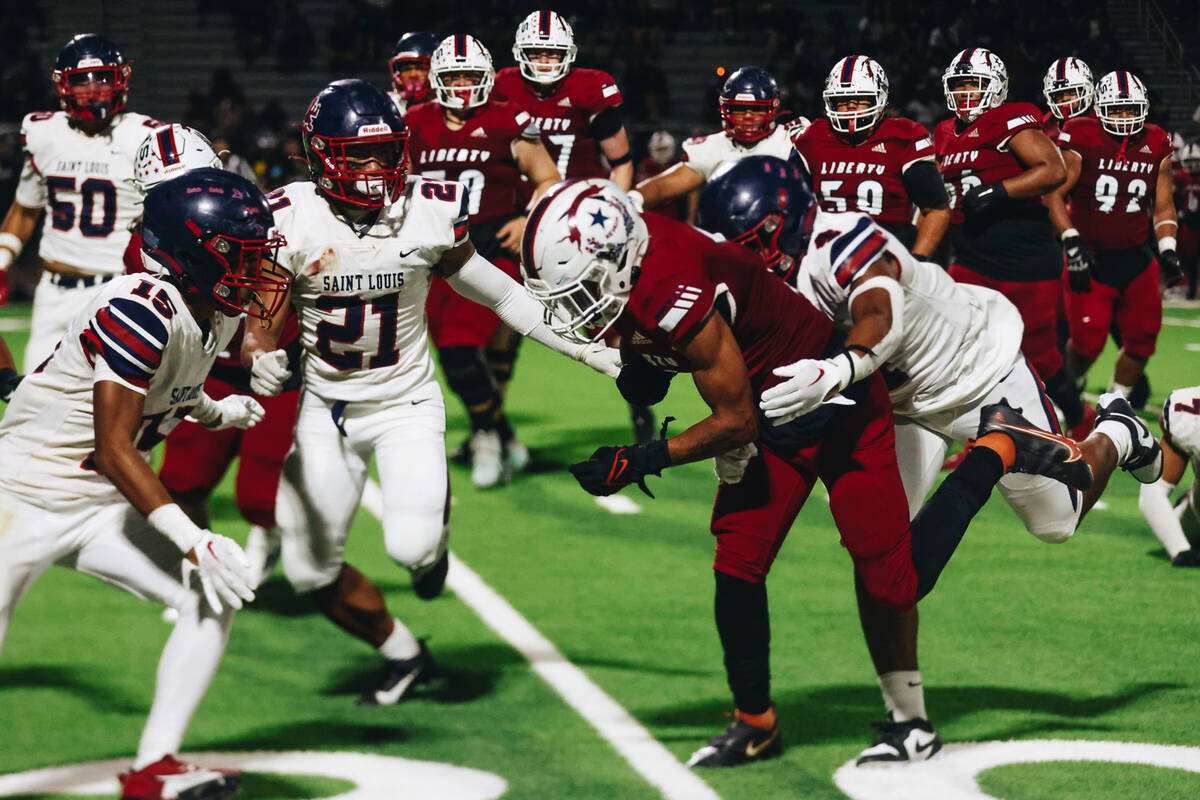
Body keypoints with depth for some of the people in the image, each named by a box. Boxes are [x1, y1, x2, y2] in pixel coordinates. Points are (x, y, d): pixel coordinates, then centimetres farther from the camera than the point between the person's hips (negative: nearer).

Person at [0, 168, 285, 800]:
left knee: (214, 595, -6)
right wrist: (194, 543, -26)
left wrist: (213, 411, 35)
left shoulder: (218, 311, 1)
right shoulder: (141, 313, -27)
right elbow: (114, 450, -26)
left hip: (100, 508, 8)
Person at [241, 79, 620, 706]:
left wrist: (581, 346, 3)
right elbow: (260, 319, -9)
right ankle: (402, 654, 29)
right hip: (326, 408, 1)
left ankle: (433, 526, 18)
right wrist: (261, 360, -32)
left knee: (411, 548, -22)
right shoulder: (290, 220, -14)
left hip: (406, 402, -1)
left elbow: (493, 291, 2)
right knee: (310, 570, 2)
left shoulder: (427, 212, -11)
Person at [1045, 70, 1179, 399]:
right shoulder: (1082, 139, -9)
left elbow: (1163, 205, 12)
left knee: (1141, 340, 4)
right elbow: (1054, 193, -7)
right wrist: (1071, 241, -17)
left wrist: (1167, 249, -1)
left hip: (1137, 259, 4)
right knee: (1087, 343, -6)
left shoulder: (1156, 146, 4)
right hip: (1090, 258, -4)